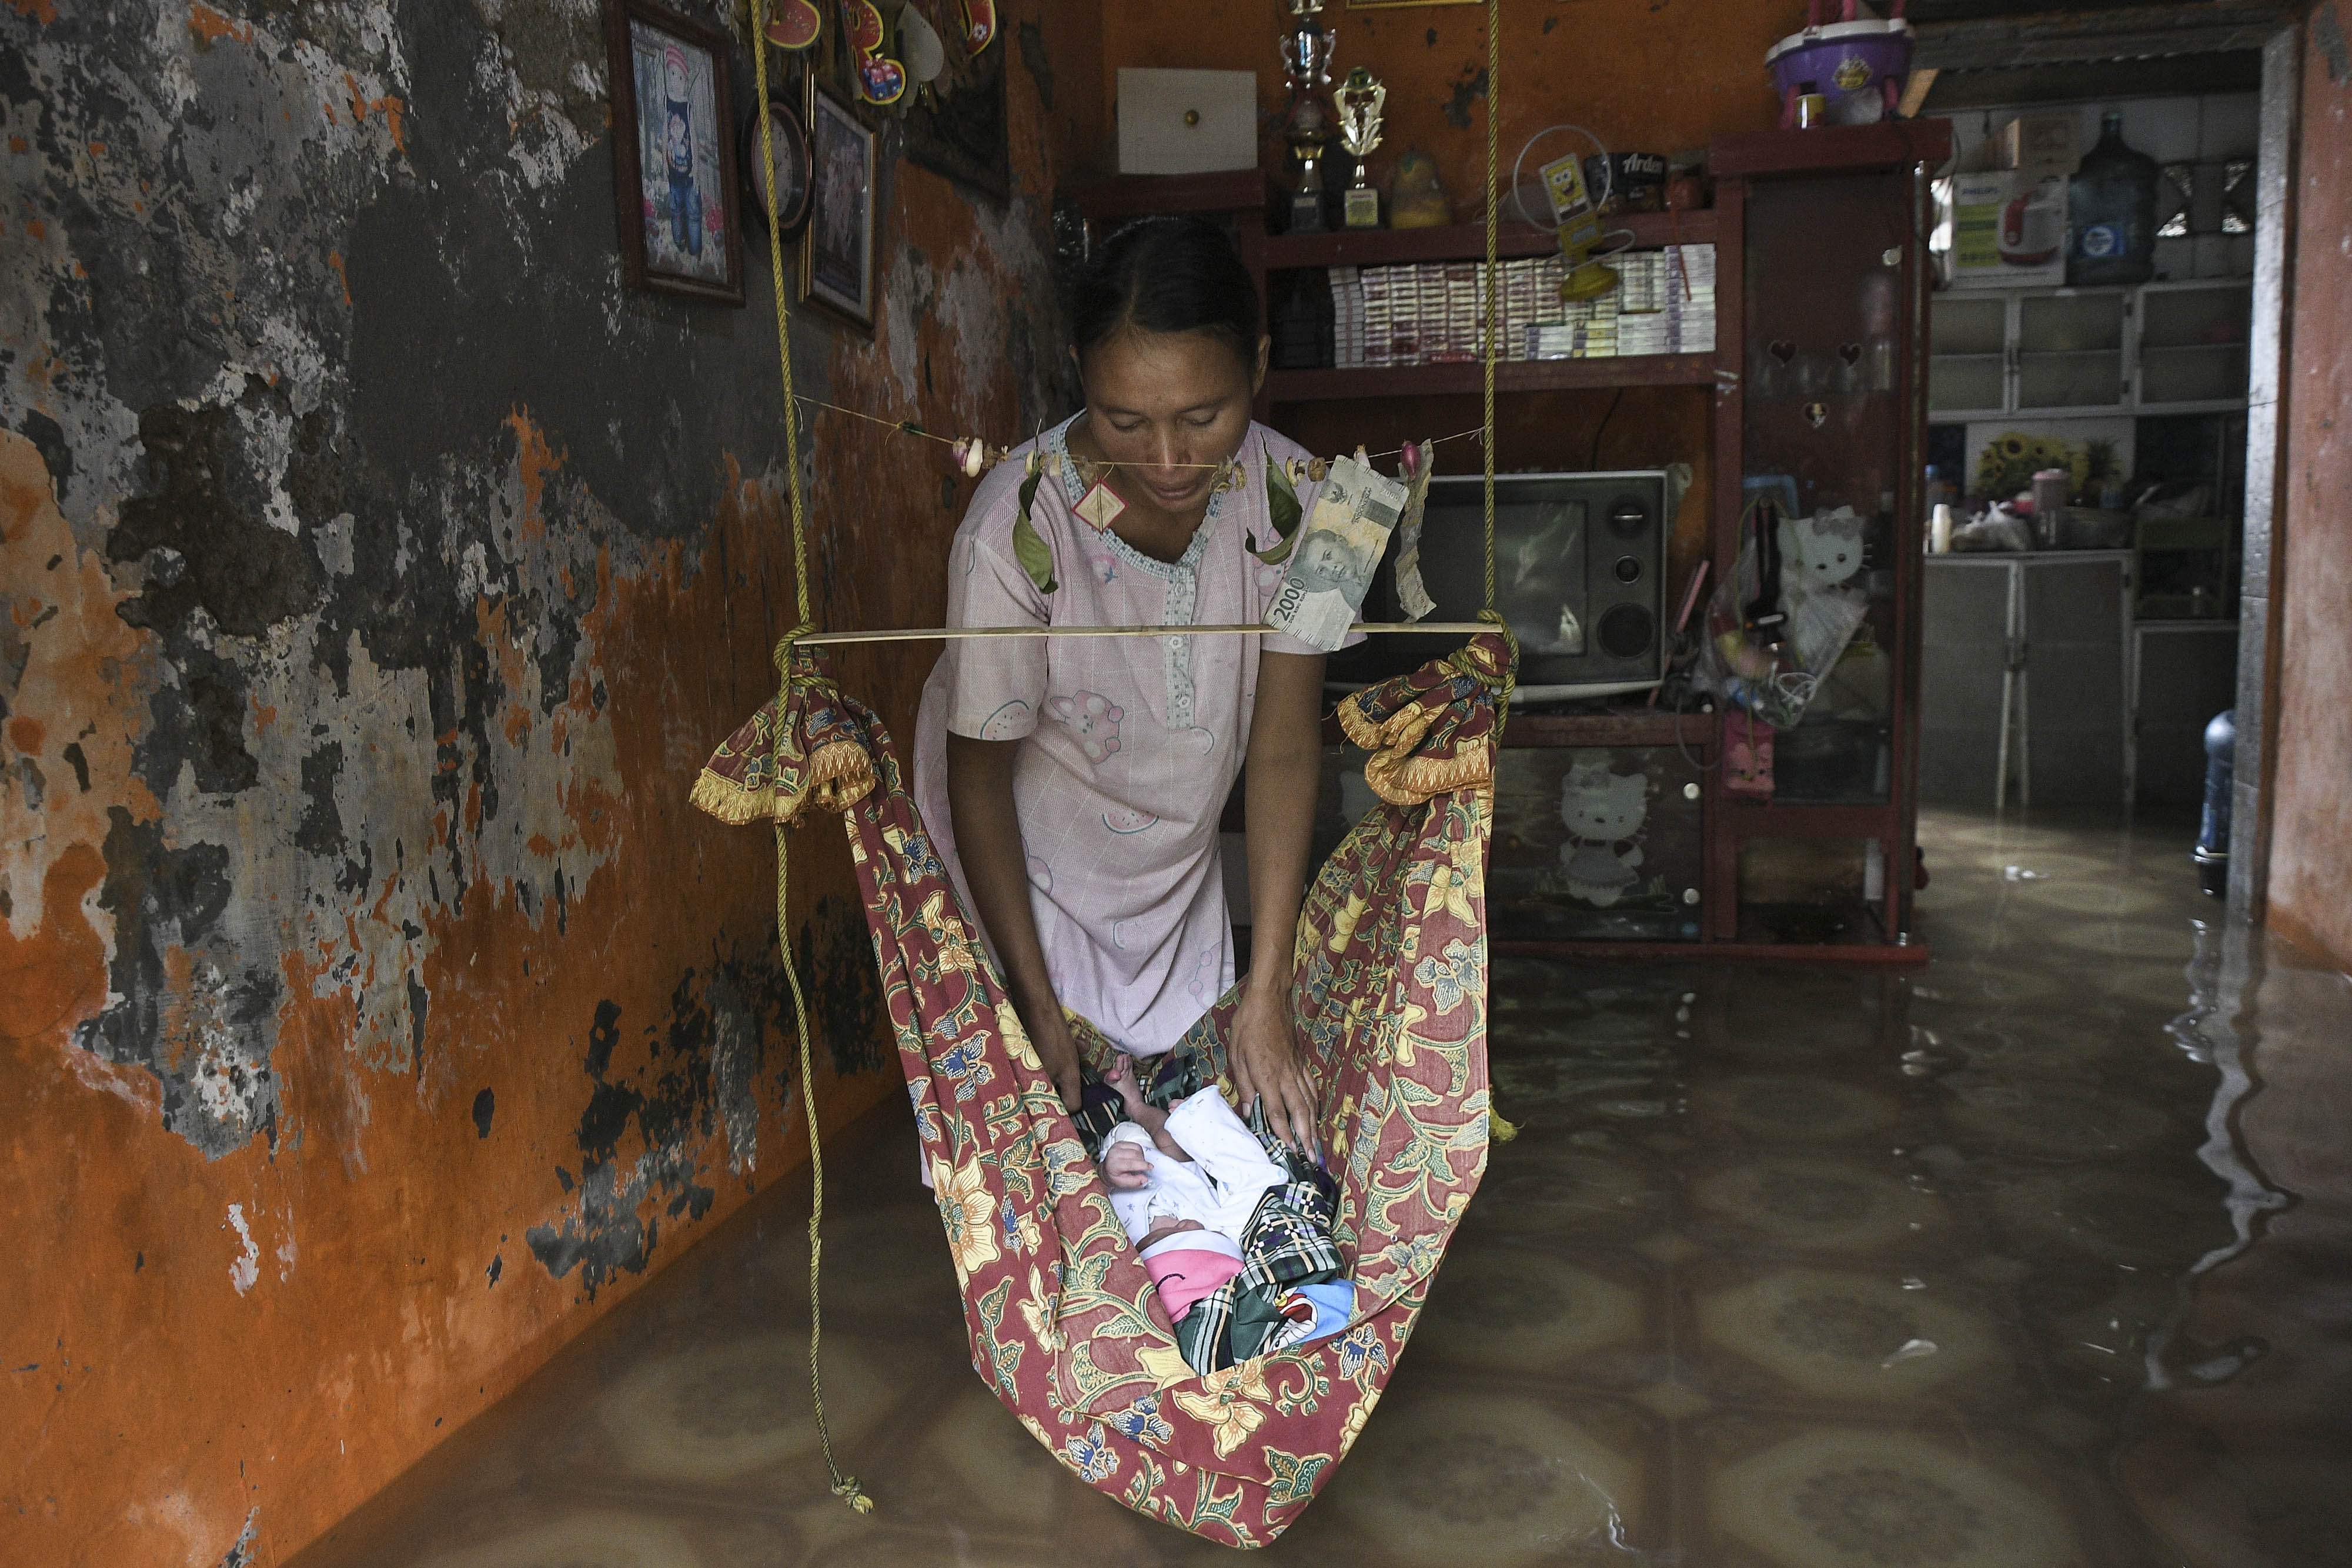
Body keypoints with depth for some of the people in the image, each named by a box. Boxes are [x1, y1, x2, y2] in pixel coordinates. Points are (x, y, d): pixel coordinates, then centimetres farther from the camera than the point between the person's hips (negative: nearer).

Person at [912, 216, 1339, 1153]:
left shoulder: (1289, 498, -20)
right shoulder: (1016, 529, -30)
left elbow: (1284, 748, -15)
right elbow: (980, 776, -19)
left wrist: (1267, 997, -16)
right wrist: (1038, 1010, -17)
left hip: (1181, 870, 3)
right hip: (1026, 871, -3)